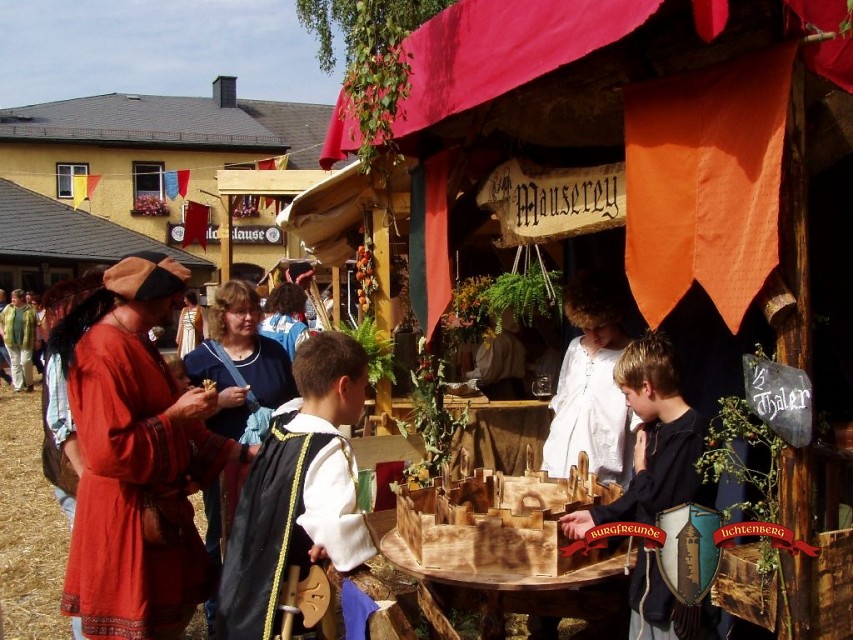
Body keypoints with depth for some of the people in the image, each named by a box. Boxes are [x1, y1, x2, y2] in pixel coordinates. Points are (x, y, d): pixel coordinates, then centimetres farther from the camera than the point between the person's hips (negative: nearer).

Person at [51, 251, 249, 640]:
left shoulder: (136, 344, 9)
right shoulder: (103, 354, -23)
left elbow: (172, 425, 14)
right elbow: (108, 452, -29)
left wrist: (242, 452, 10)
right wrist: (174, 415, -20)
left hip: (158, 502, 10)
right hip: (125, 509, -10)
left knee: (175, 607, 19)